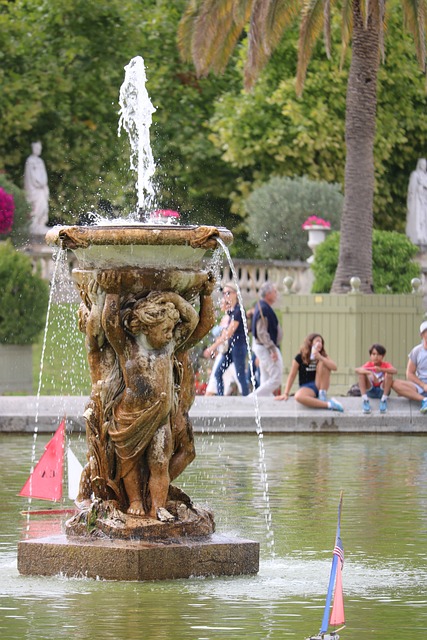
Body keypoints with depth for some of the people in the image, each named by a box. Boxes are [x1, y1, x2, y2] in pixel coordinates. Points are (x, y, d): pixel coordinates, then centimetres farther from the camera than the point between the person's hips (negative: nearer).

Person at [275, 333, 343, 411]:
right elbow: (292, 375, -1)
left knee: (323, 363, -18)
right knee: (298, 397, -39)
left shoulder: (323, 356, 5)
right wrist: (286, 394, -7)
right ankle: (328, 404, -39)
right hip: (307, 387, -2)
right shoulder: (300, 358, -3)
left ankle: (322, 393, -18)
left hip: (319, 386, 2)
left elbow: (334, 367, -12)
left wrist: (320, 357, -24)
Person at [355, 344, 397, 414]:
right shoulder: (369, 364, -6)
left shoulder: (386, 365, -9)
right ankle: (364, 400, -27)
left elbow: (395, 371, -31)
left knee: (389, 373, -25)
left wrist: (381, 370, -47)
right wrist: (369, 373, -46)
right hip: (370, 392, 1)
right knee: (361, 372, -20)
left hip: (382, 391, -1)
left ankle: (384, 400, -23)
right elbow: (357, 370, -27)